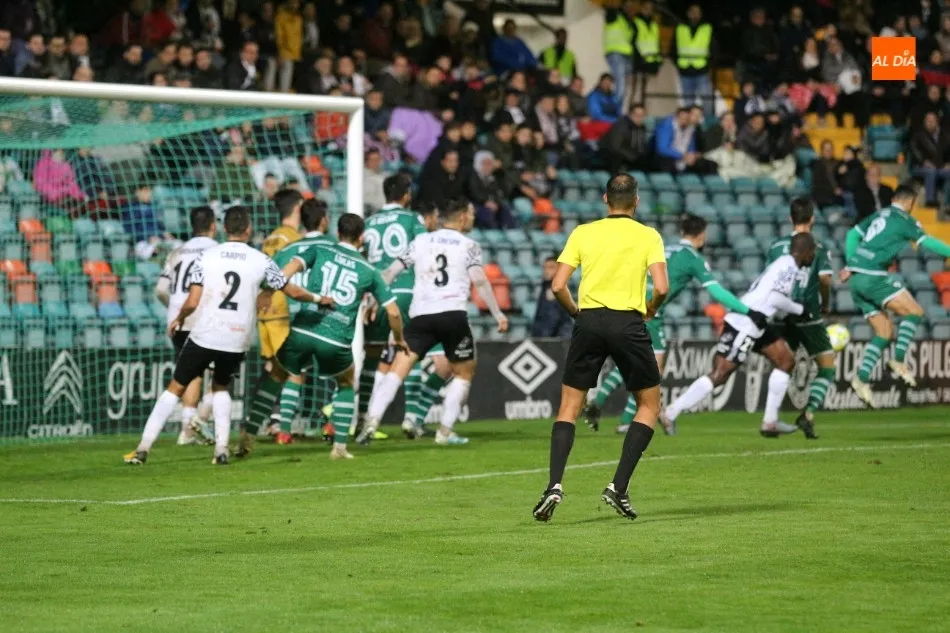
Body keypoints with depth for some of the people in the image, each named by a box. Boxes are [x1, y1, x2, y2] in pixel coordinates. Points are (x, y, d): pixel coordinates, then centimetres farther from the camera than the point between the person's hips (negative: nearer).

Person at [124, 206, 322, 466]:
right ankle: (221, 449, 13)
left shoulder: (206, 257, -4)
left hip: (204, 336, -1)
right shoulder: (261, 261, -1)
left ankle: (144, 447, 4)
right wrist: (316, 298, 30)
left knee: (175, 388, 10)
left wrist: (179, 318, 12)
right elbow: (293, 291, 11)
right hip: (238, 340, 1)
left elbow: (192, 302, -9)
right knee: (220, 387, 26)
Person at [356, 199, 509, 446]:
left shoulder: (420, 242, 16)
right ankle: (445, 430, 10)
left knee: (399, 368, -5)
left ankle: (372, 419, -23)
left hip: (420, 315, 2)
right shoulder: (469, 245, 8)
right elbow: (479, 280, -6)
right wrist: (498, 313, -5)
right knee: (464, 373, 17)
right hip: (453, 314, -2)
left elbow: (391, 271, 12)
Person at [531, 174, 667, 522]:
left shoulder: (582, 233, 7)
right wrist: (650, 310, 11)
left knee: (569, 405, 10)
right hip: (629, 322, -2)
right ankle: (619, 486, 1)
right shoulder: (648, 236, 3)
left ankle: (554, 485, -8)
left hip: (589, 322, 2)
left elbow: (558, 286, 1)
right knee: (649, 404, 14)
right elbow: (661, 287, -9)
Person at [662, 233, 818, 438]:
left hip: (755, 325, 11)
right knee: (719, 374, -12)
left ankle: (770, 421, 15)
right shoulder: (789, 266, -10)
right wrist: (800, 309, -6)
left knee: (786, 360, 14)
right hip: (743, 326, -11)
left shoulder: (785, 264, 19)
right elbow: (776, 298, -19)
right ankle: (670, 414, -8)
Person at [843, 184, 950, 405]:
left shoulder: (878, 216, 21)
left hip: (856, 279, 8)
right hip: (872, 276, -8)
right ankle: (898, 360, -14)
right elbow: (926, 242, -13)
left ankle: (862, 378, 2)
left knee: (885, 331, 11)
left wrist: (850, 265, 23)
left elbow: (852, 235, 23)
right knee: (914, 311, -5)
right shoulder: (904, 220, -3)